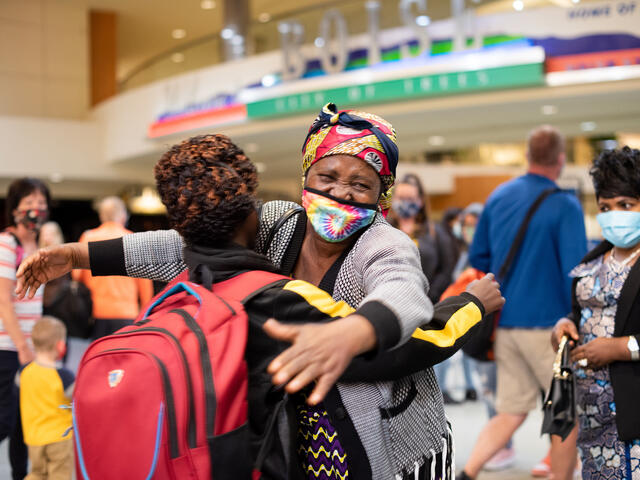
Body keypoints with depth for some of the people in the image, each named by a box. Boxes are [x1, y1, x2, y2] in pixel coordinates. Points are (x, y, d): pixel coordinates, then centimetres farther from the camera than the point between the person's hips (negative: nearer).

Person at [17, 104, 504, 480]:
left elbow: (403, 296, -40)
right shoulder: (277, 225, -3)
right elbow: (188, 246, -1)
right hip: (296, 439, 4)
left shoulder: (385, 247, -19)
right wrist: (79, 254, -4)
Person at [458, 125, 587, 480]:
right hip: (547, 324, -6)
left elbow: (477, 258, 13)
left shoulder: (498, 196, 7)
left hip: (505, 321, 6)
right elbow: (575, 273, -17)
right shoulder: (565, 206, -11)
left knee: (511, 411, 12)